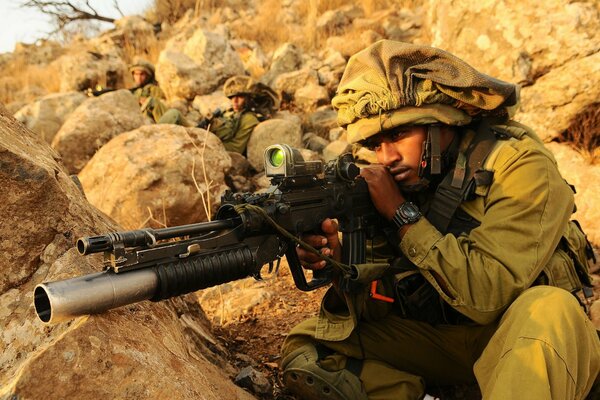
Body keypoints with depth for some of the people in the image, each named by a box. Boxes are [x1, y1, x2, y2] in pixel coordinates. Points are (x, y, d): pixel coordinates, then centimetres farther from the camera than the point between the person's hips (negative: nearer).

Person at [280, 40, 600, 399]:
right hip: (441, 337, 5)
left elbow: (488, 295, -28)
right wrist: (341, 267, -26)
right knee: (308, 351, -7)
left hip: (537, 340, -4)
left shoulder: (519, 165, -19)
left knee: (546, 308, -39)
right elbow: (393, 296, -5)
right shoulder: (397, 178, -4)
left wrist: (402, 213, -27)